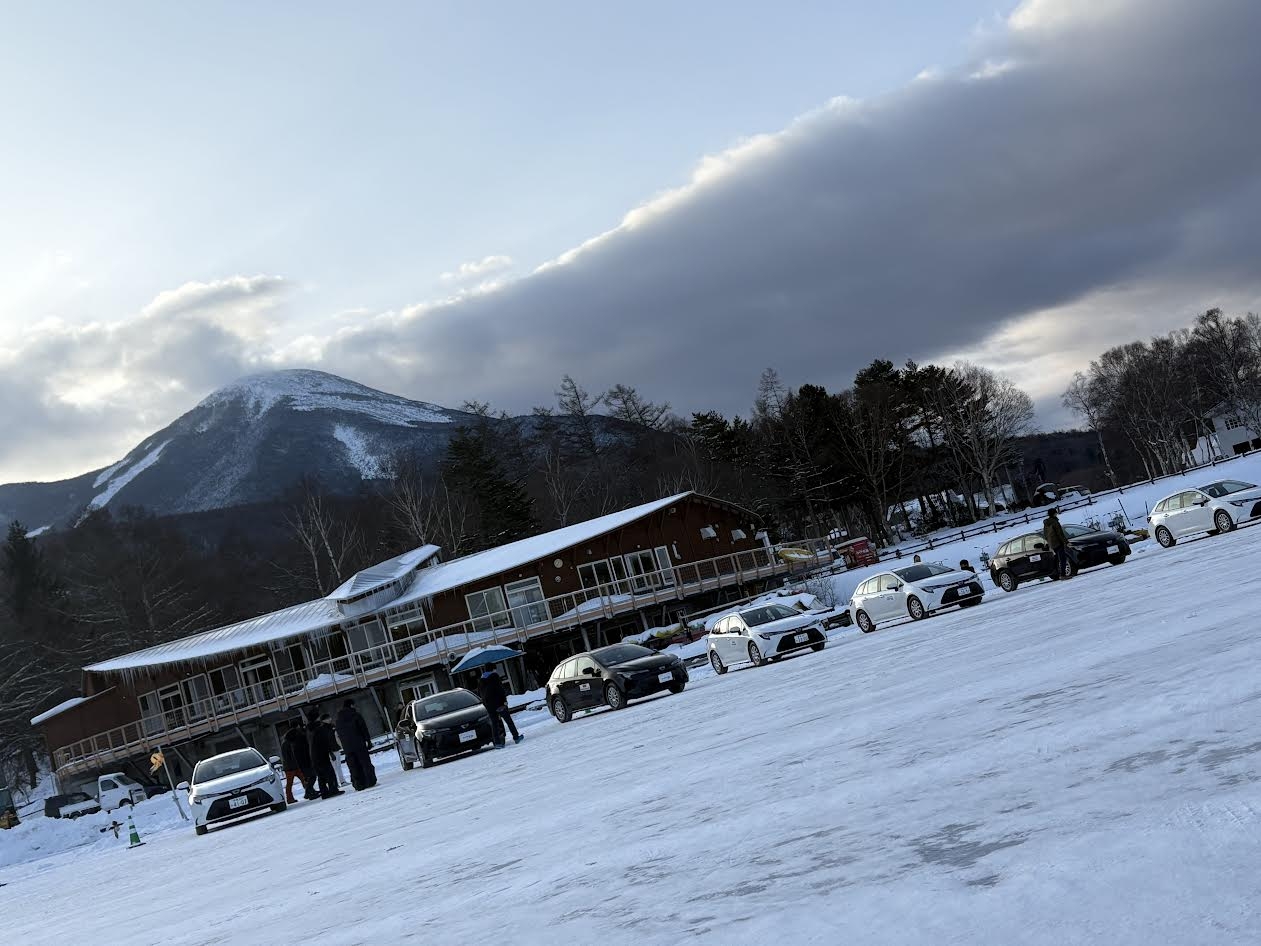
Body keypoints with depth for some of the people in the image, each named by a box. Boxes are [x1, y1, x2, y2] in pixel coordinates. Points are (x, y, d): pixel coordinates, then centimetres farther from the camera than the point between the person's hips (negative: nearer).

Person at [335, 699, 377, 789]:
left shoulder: (338, 720, 11)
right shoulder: (355, 715, -3)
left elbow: (339, 735, 13)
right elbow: (364, 729, -6)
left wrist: (344, 746, 16)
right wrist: (368, 741, -2)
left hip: (347, 747, 4)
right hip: (359, 744, -4)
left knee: (353, 766, 5)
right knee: (365, 763, 3)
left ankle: (358, 785, 3)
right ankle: (370, 781, 2)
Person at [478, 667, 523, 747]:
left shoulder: (481, 681, 13)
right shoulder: (494, 676, -5)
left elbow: (479, 694, 16)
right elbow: (500, 689, -13)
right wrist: (504, 700, -12)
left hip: (489, 706, 5)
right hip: (499, 703, -5)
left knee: (495, 724, 6)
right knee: (509, 720, 6)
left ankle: (497, 742, 1)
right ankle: (516, 737, 9)